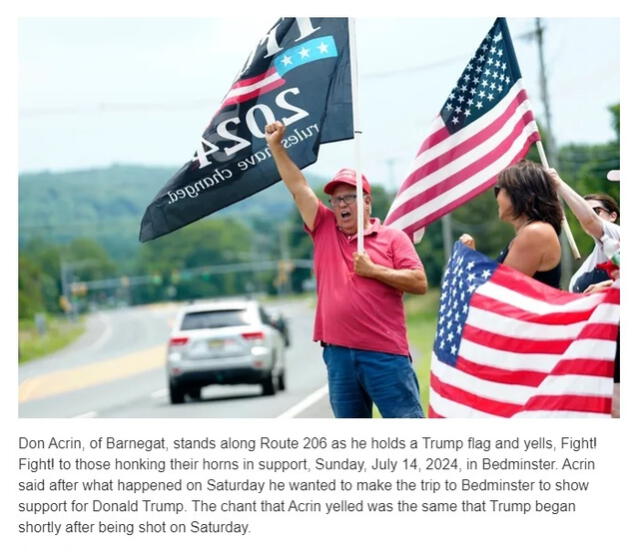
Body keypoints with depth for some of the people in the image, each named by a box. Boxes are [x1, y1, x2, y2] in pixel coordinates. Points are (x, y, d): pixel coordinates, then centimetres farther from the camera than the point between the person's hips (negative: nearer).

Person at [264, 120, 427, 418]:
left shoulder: (393, 238, 3)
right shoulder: (325, 230, 13)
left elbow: (419, 283, -4)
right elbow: (299, 187, 11)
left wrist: (373, 270, -9)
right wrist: (276, 146, 7)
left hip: (385, 353, -4)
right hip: (338, 352, 4)